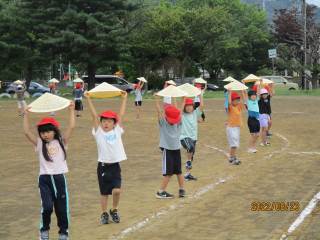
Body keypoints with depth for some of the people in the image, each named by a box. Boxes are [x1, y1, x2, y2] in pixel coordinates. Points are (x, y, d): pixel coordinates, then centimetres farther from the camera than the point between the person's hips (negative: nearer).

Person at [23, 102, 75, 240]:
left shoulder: (61, 142, 2)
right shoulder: (39, 144, 4)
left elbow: (71, 127, -6)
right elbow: (26, 132, -7)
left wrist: (71, 110, -8)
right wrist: (26, 115, -9)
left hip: (59, 178, 1)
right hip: (44, 179, -1)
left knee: (62, 208, 7)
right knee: (47, 206, -14)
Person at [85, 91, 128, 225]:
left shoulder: (117, 131, 4)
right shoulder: (98, 132, 0)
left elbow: (121, 115, 5)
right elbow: (94, 115, -6)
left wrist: (124, 98, 6)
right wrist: (88, 99, -11)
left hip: (115, 166, 1)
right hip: (103, 166, -1)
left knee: (117, 190, -12)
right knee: (104, 192, 8)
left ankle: (114, 210, 13)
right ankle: (104, 214, 25)